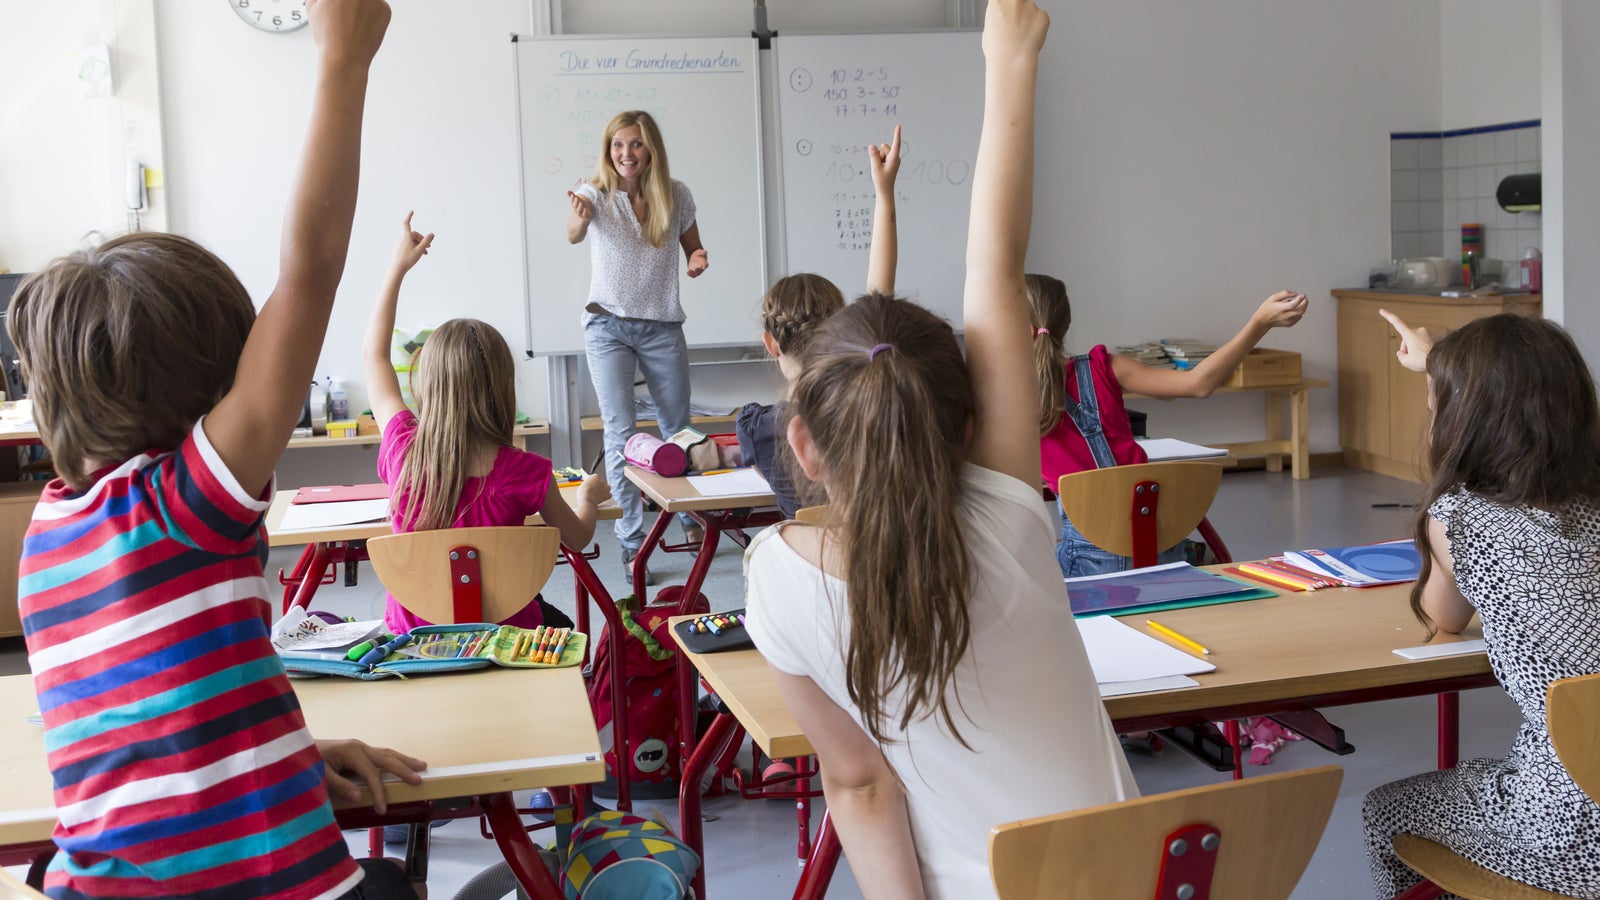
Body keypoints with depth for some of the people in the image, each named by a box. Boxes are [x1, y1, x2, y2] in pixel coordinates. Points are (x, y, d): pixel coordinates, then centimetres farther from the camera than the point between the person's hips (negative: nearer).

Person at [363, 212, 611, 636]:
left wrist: (398, 268, 12)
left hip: (411, 633, 2)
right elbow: (578, 537, -2)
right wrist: (589, 497, 20)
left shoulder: (403, 448, -17)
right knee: (559, 626, 33)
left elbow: (374, 355, 3)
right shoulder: (524, 472, -23)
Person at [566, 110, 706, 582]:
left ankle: (691, 516, 35)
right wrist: (579, 218, -54)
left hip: (662, 326, 2)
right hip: (608, 326, -2)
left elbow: (693, 252, 13)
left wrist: (698, 263, -12)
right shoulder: (597, 192, -8)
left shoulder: (675, 195, -1)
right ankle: (631, 542, 0)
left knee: (677, 429, 12)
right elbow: (573, 235, -30)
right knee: (620, 433, -6)